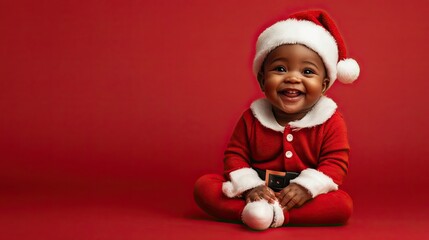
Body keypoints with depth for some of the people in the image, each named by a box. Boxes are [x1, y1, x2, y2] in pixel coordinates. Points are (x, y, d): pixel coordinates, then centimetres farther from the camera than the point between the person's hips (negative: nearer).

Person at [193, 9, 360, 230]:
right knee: (203, 185, -17)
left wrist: (306, 187, -25)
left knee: (343, 204, -30)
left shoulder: (330, 121, -6)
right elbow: (235, 155, 1)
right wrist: (250, 187, -18)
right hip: (257, 194, 1)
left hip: (302, 196, -1)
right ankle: (254, 210, -34)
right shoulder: (252, 118, -1)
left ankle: (276, 215, -35)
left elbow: (336, 163, -9)